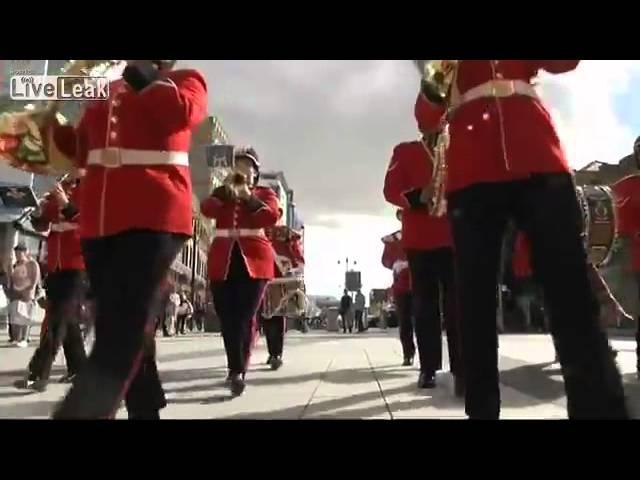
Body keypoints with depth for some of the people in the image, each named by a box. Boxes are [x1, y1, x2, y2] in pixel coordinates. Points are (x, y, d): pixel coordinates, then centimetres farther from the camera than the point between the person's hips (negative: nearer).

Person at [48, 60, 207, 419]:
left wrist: (147, 76, -4)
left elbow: (181, 112, -15)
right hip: (99, 220, 7)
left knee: (125, 325, -13)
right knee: (125, 323, 10)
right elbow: (82, 150, 23)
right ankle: (145, 408, 24)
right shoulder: (105, 91, 25)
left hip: (156, 217, -6)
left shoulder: (186, 80, 9)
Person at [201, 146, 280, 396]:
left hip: (254, 261, -3)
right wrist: (226, 188, -12)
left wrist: (248, 196, -14)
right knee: (227, 318, 3)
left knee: (245, 317, -9)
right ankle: (236, 369, 18)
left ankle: (238, 371, -9)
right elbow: (207, 210, -3)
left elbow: (272, 217, -9)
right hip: (223, 262, 3)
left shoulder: (265, 194, 12)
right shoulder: (221, 193, 19)